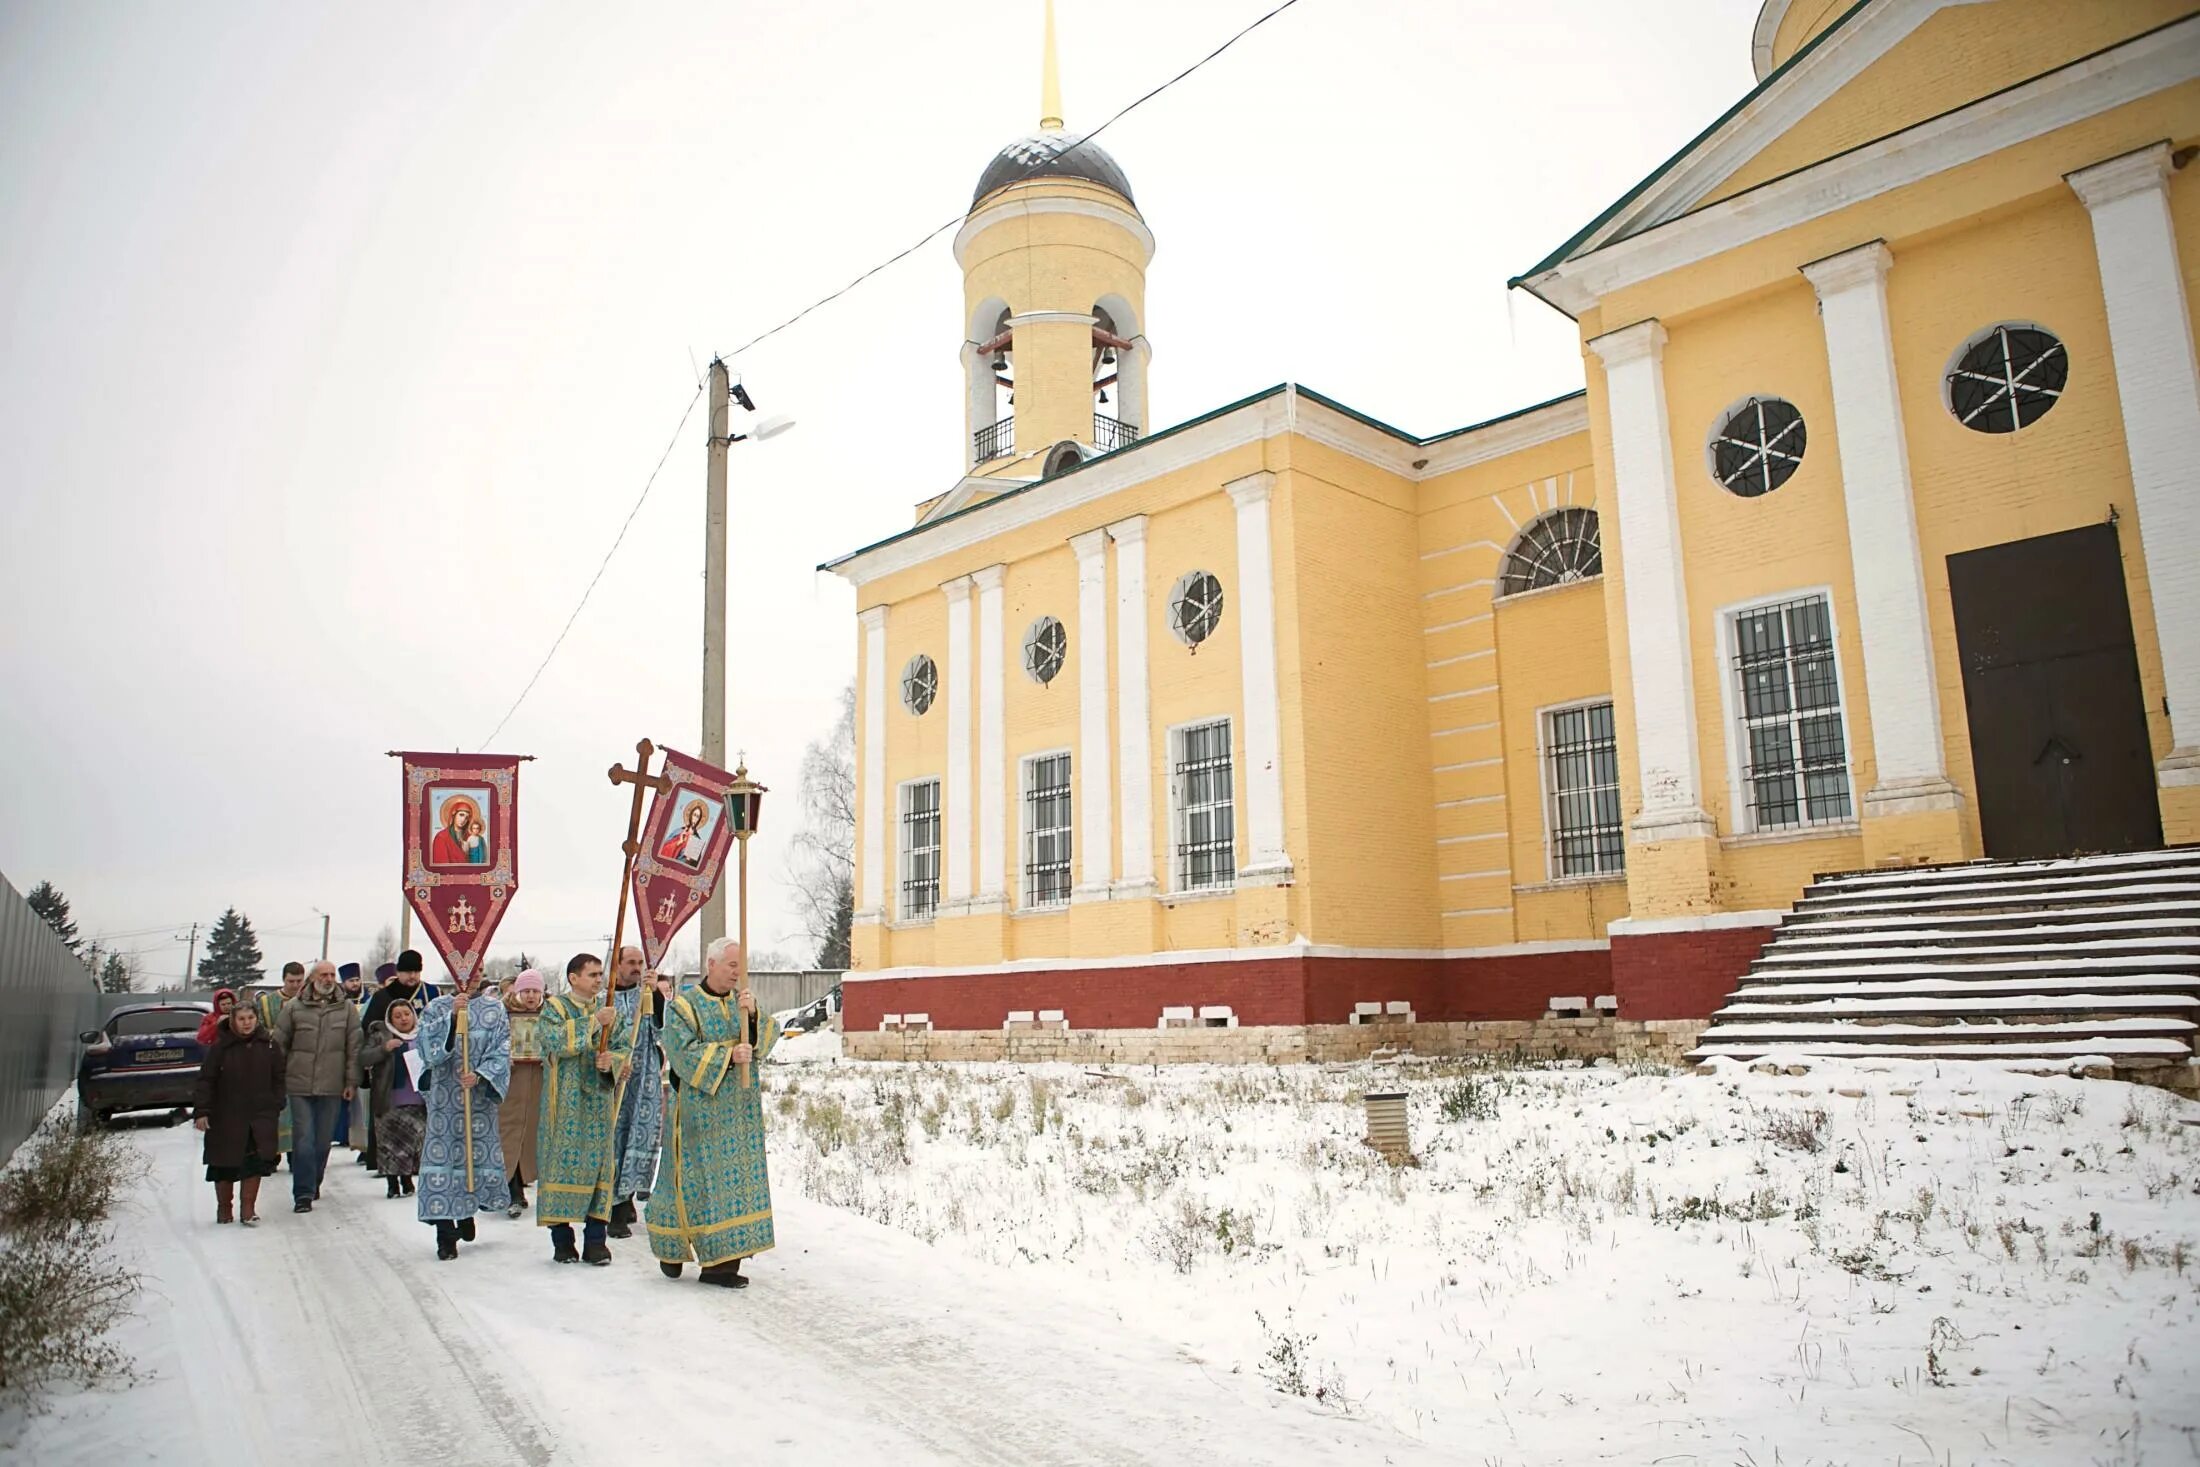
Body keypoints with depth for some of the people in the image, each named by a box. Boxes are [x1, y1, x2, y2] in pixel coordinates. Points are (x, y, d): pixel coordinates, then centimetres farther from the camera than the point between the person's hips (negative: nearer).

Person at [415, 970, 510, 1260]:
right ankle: (445, 1234, -1)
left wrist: (481, 1074, -17)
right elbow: (428, 1045, -9)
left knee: (479, 1151, 6)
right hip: (445, 1097, -1)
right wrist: (452, 1016, -21)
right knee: (443, 1155, -6)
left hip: (481, 1095, 1)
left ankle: (467, 1213, 31)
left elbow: (502, 1050, -1)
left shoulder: (494, 1008, 7)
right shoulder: (438, 1008, 6)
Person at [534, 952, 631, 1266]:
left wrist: (611, 1061, -13)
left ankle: (595, 1240, 6)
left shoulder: (607, 1011, 13)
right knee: (563, 1161, -3)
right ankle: (562, 1240, 7)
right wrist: (593, 1022, -23)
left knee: (600, 1162, 1)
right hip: (565, 1103, -3)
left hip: (599, 1101, 4)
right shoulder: (554, 1008, 1)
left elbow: (624, 1048, 8)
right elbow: (556, 1041, -19)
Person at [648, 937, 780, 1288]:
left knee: (734, 1177, 3)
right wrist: (727, 1055, -20)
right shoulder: (684, 1004, -3)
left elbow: (767, 1039, 1)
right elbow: (683, 1051, -14)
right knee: (700, 1177, -1)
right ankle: (671, 1248, 17)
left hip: (740, 1110, 5)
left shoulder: (743, 1002, 12)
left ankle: (722, 1259, 8)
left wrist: (752, 1015, -17)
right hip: (700, 1109, -5)